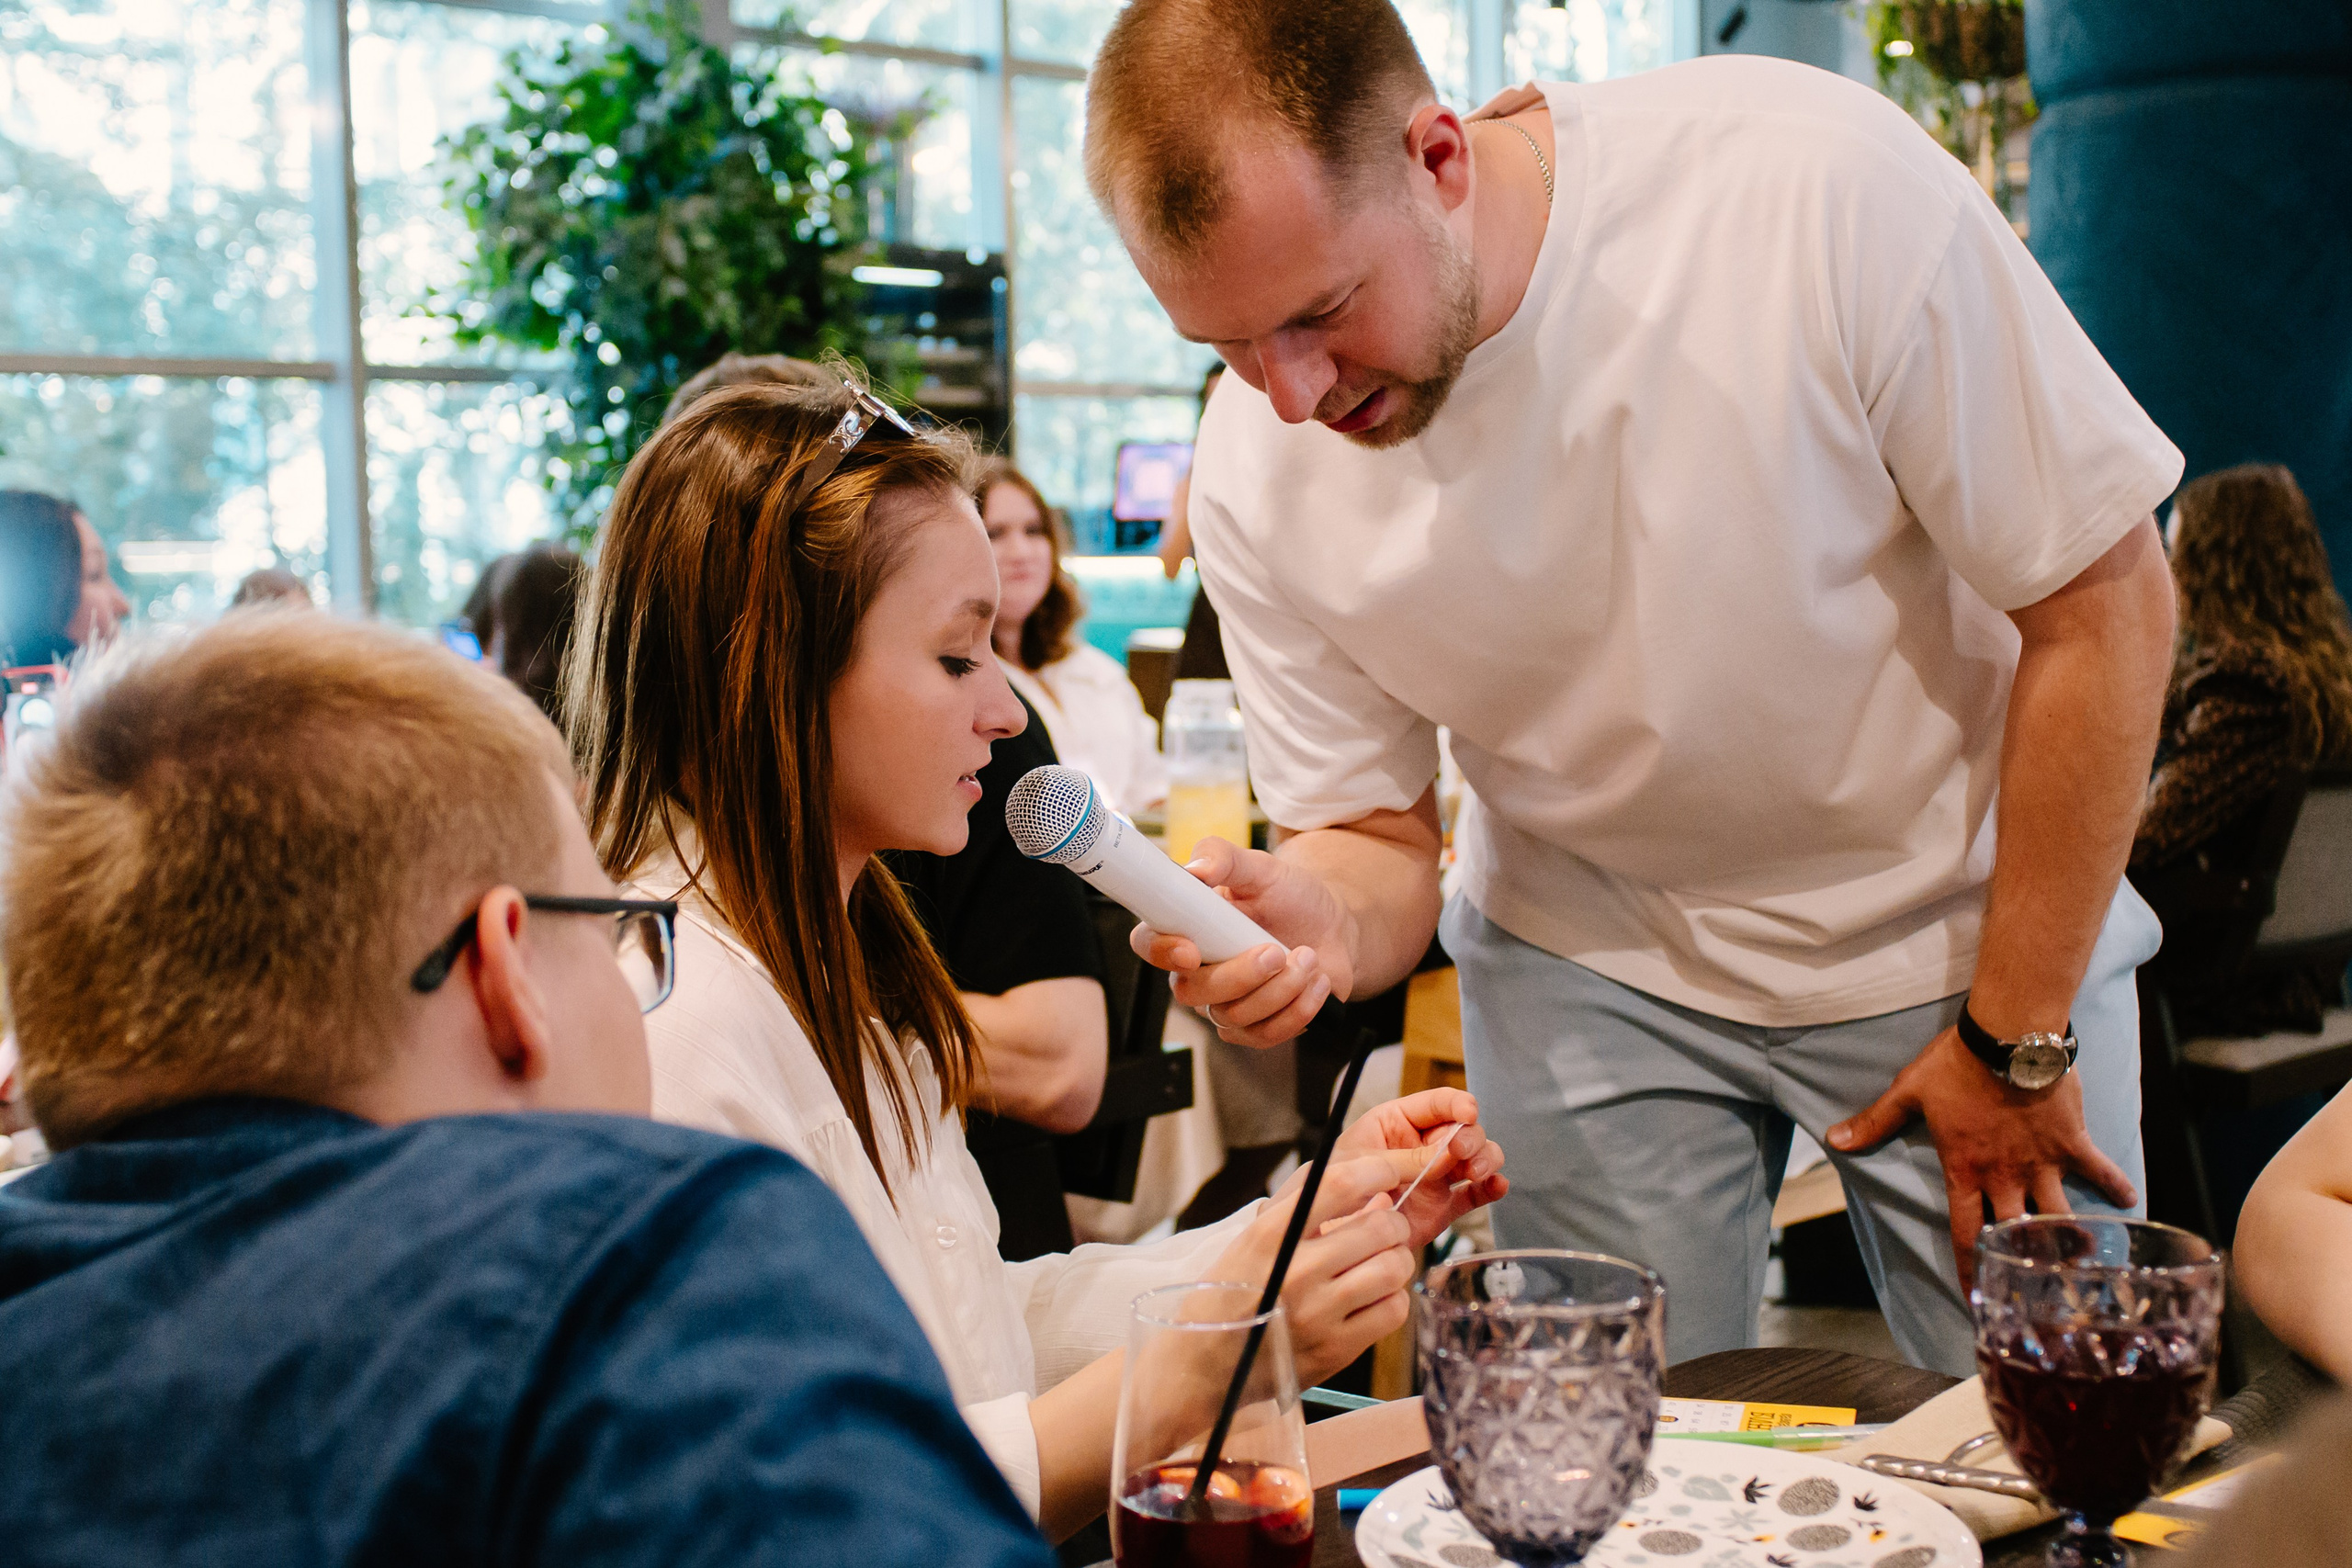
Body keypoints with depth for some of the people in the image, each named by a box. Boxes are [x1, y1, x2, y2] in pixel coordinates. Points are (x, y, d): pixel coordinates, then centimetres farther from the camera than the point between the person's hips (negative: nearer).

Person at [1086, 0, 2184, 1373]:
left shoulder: (1818, 182, -27)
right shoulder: (1257, 472, -17)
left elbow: (2103, 597, -18)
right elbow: (1378, 834, -4)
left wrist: (2018, 1040, -13)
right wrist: (1321, 920, -30)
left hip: (1951, 917, -1)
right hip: (1597, 963, 2)